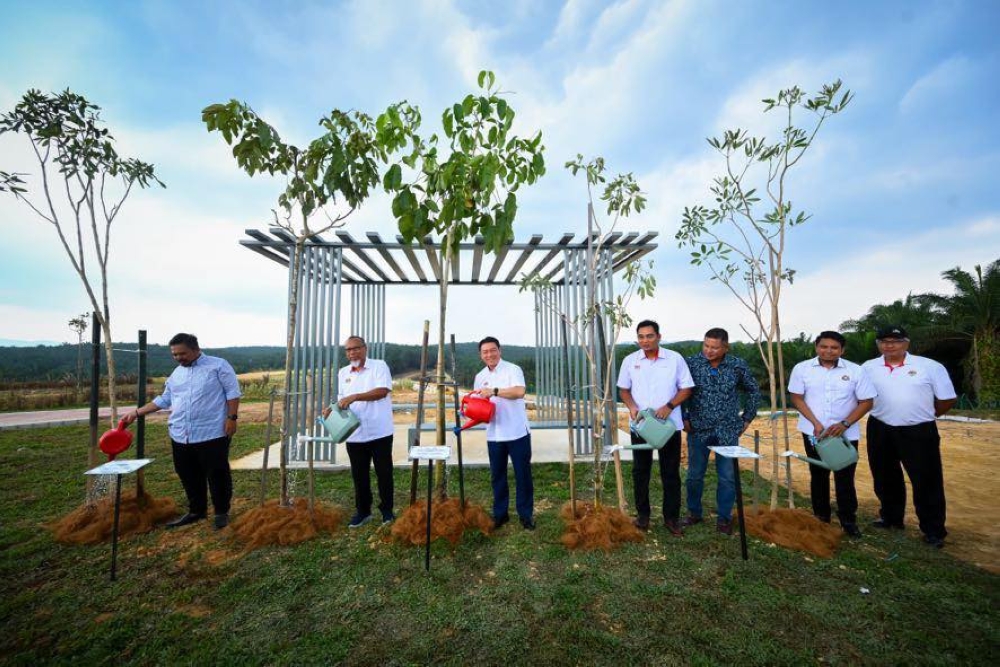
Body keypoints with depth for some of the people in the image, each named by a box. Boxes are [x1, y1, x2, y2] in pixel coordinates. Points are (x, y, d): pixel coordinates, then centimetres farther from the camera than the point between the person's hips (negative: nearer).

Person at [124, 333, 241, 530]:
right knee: (189, 477, 16)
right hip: (180, 436, 7)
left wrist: (232, 417, -15)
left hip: (211, 434, -7)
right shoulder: (176, 374, 16)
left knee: (217, 475, 2)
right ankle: (196, 511, 31)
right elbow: (164, 400, 23)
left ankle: (222, 512, 16)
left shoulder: (218, 365, -5)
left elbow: (232, 392, -9)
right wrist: (136, 413, 17)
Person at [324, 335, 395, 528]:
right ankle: (363, 511, 31)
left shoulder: (379, 366, -6)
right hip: (354, 434, 5)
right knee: (359, 475, 14)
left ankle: (387, 510, 23)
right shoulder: (343, 372, 11)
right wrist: (332, 409, -6)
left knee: (384, 473, 7)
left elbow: (382, 391, -19)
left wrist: (355, 397, -24)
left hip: (379, 432, -4)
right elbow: (342, 399, 16)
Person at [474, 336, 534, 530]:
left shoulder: (513, 369, -8)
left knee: (523, 474, 6)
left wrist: (494, 391, -28)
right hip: (494, 434, 5)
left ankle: (526, 514, 22)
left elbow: (519, 391, -24)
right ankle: (500, 513, 30)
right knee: (497, 475, 14)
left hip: (517, 432, -4)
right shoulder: (480, 376, 9)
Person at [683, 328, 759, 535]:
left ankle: (724, 518, 25)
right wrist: (683, 418, -1)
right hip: (698, 429, 0)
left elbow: (753, 391, 13)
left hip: (728, 431, 1)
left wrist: (747, 418, 10)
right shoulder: (692, 363, -7)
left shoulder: (738, 365, -3)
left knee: (728, 477, 7)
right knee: (695, 475, 10)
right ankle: (694, 512, 29)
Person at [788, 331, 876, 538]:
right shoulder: (802, 368, -5)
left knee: (845, 478, 5)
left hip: (846, 434, 0)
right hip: (813, 432, 1)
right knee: (818, 475, 13)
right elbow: (797, 398, -3)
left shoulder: (855, 371, -5)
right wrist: (816, 423, -12)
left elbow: (866, 402, -3)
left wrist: (845, 424, -15)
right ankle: (821, 517, 26)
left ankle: (848, 521, 23)